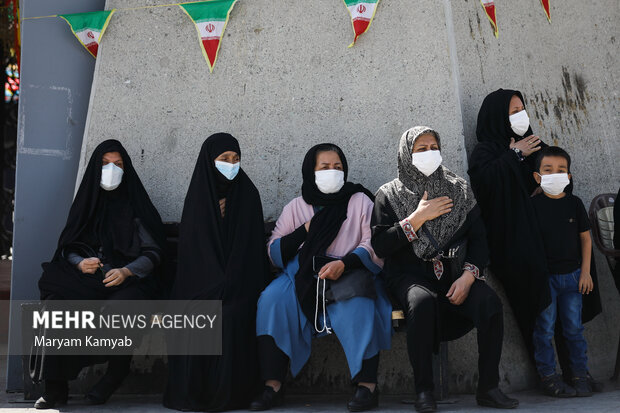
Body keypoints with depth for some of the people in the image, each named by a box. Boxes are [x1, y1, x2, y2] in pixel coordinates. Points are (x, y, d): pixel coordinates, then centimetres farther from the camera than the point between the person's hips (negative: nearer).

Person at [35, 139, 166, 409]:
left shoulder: (136, 206, 8)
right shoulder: (87, 202, 17)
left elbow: (154, 253, 2)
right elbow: (68, 248, 16)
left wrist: (126, 271, -15)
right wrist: (80, 263, -7)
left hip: (129, 281, -2)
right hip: (86, 281, 3)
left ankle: (114, 377, -11)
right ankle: (55, 388, -22)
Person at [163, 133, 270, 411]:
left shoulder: (247, 194, 7)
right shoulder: (199, 194, 8)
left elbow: (252, 245, 1)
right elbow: (193, 245, 2)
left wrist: (230, 283, -13)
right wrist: (216, 283, -13)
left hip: (240, 280, -1)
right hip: (202, 279, 1)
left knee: (233, 313, -30)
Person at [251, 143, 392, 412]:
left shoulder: (359, 201, 8)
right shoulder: (295, 207, 15)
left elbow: (374, 246, -4)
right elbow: (274, 253, 8)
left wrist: (344, 263, -22)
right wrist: (305, 231, -5)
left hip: (349, 276, -2)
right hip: (303, 279, 3)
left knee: (355, 305, -35)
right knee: (273, 300, -25)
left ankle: (367, 385, -30)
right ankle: (272, 386, -24)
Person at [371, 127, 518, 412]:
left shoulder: (458, 190, 14)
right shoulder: (390, 195, 7)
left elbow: (479, 238, 7)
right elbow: (380, 246, -5)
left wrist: (468, 276, -10)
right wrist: (418, 218, -9)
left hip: (453, 272, 3)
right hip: (410, 274, -2)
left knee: (489, 301, -27)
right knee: (423, 301, -37)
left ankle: (488, 388, -16)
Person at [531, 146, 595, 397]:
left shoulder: (574, 203, 3)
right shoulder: (533, 205, -4)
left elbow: (585, 237, 8)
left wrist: (585, 271, 3)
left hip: (572, 275, 2)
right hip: (544, 275, -2)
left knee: (574, 328, 7)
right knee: (545, 328, 1)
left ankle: (580, 374, 18)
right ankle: (547, 376, 10)